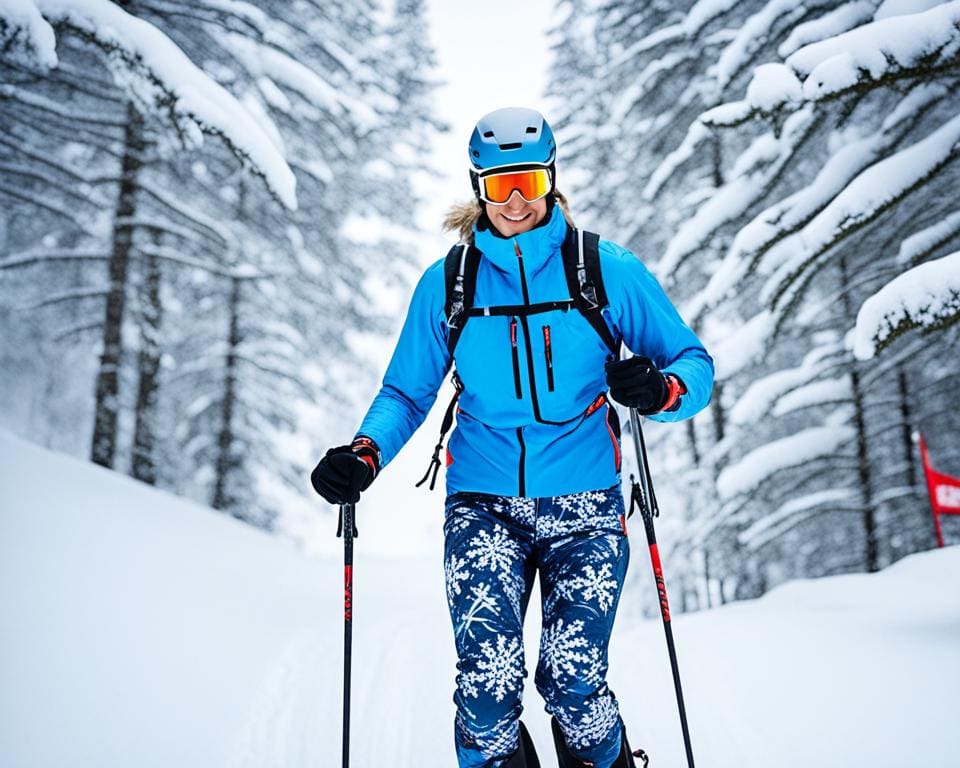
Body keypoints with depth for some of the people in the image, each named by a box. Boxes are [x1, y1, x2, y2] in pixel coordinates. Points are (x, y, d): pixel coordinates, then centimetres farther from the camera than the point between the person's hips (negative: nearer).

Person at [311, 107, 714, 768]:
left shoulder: (609, 270, 0)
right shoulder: (446, 284, 6)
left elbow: (692, 361, 2)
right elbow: (408, 392, 11)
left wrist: (663, 389, -21)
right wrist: (364, 454, -8)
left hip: (583, 506, -1)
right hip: (483, 504, 1)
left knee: (573, 682, -8)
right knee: (487, 683, -10)